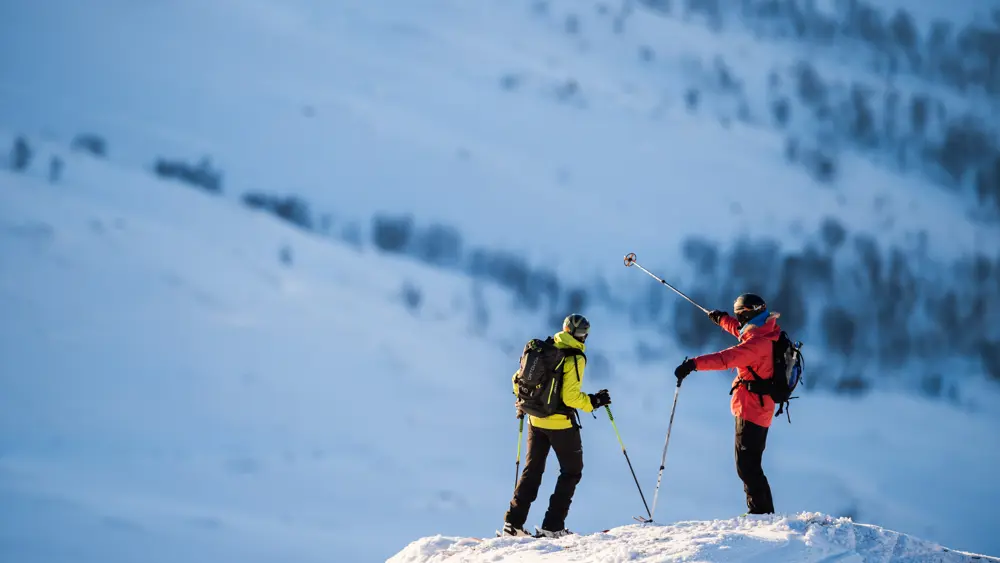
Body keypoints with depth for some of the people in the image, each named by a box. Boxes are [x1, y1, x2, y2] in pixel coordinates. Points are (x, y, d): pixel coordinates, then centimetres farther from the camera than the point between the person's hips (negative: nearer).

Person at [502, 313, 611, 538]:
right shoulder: (574, 358, -16)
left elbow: (519, 379, 8)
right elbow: (570, 397, -22)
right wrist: (594, 401, -9)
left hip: (535, 420, 6)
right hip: (560, 422, -6)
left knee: (532, 470, 16)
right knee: (572, 471, 10)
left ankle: (513, 522, 8)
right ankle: (553, 526, 3)